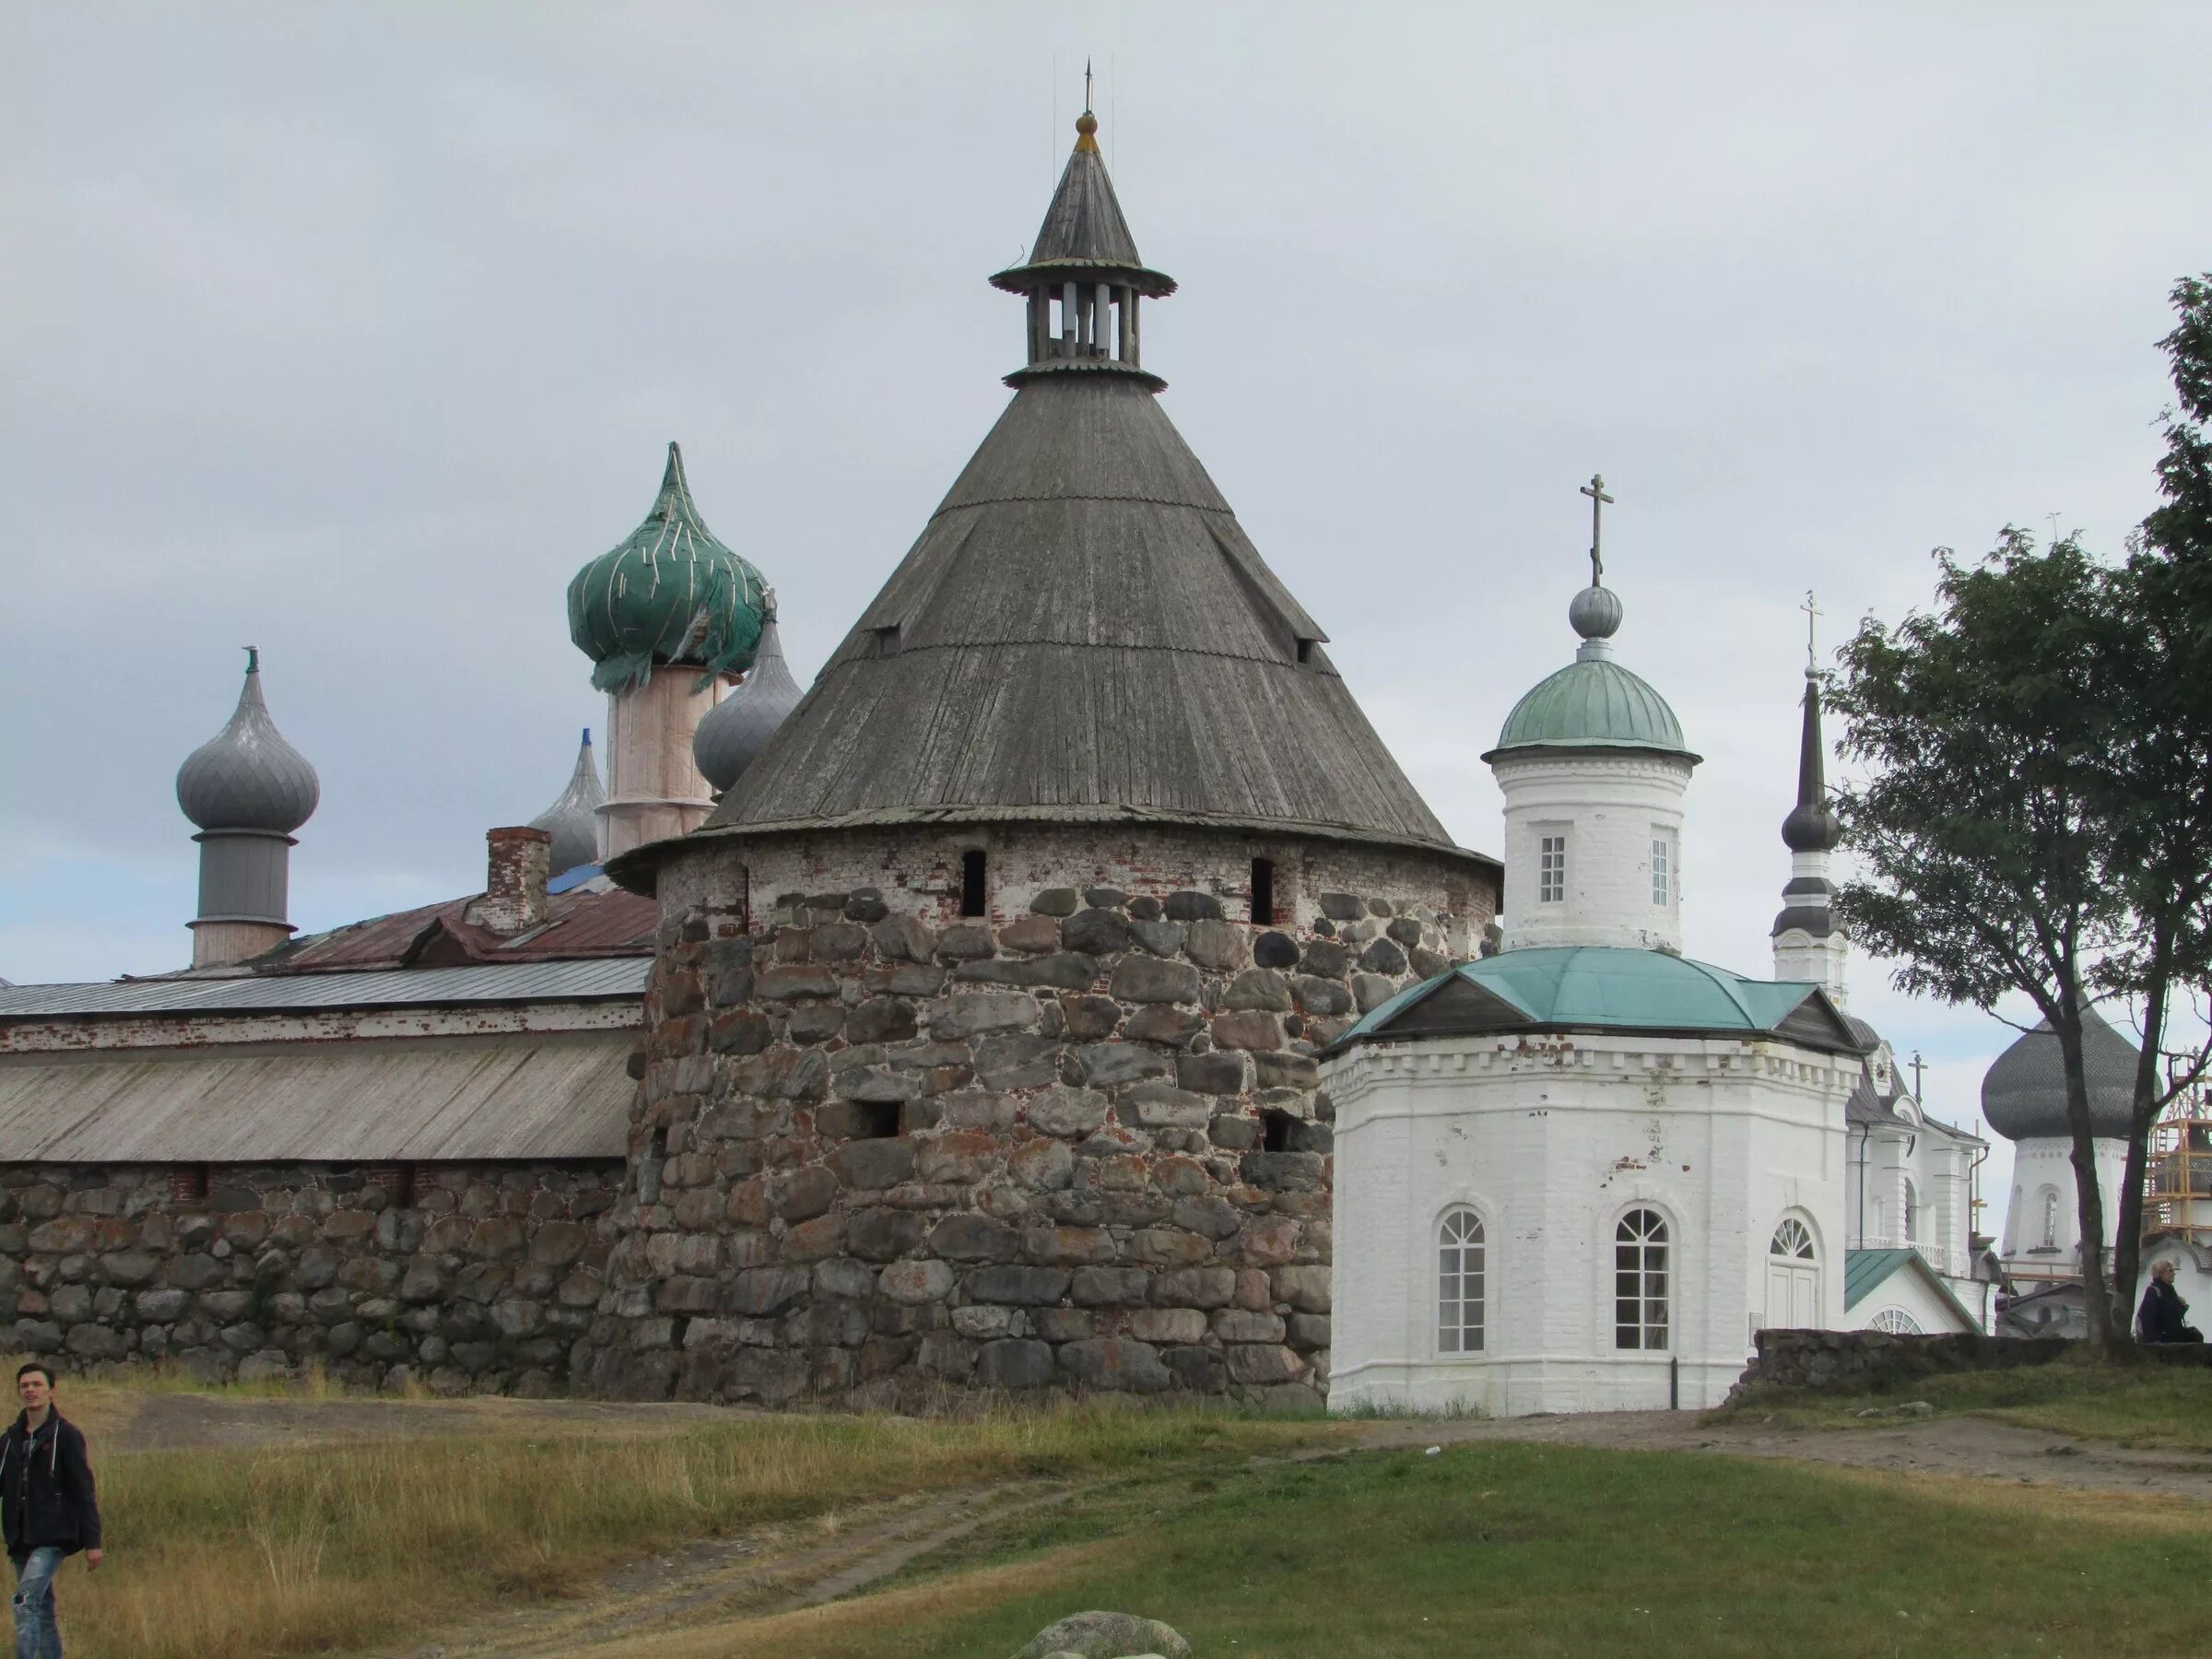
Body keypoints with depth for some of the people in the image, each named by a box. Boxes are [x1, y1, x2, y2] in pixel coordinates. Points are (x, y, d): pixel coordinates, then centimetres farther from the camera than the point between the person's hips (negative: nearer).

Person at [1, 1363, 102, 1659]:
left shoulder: (66, 1435, -4)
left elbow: (84, 1491, -5)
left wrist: (92, 1542, -9)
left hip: (52, 1537, -6)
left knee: (26, 1600, -20)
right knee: (42, 1612, 11)